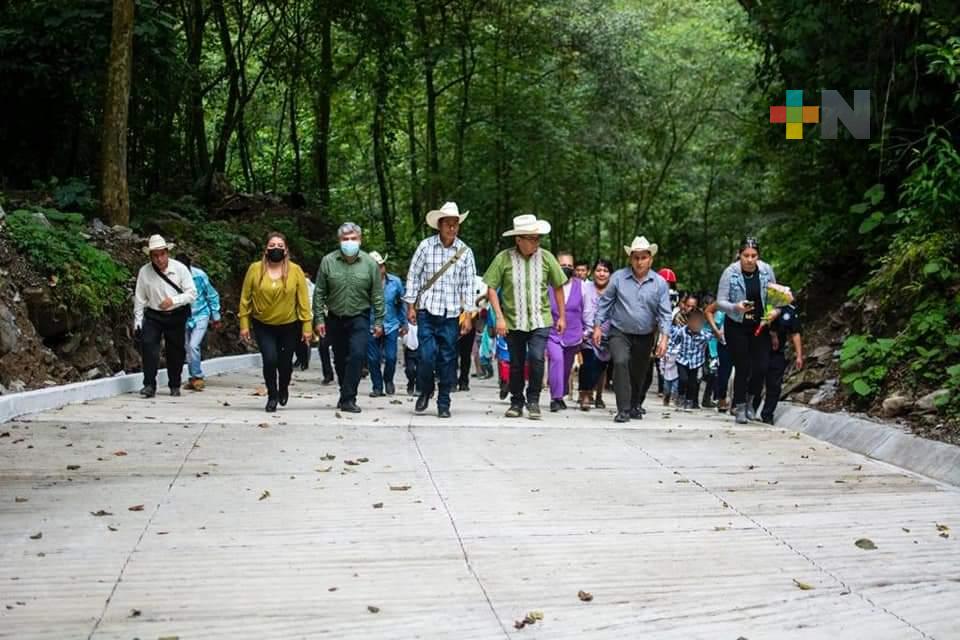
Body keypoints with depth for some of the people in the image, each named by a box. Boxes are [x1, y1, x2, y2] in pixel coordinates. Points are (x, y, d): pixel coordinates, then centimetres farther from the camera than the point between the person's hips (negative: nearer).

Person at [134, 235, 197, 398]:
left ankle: (174, 386, 24)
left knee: (176, 351, 7)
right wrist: (137, 322, -1)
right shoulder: (144, 272, -8)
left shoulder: (180, 268, -10)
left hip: (176, 316, 0)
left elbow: (192, 293, -10)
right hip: (153, 315, 0)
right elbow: (139, 299, -1)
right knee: (148, 345, -17)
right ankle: (149, 385, -11)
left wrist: (173, 300, -24)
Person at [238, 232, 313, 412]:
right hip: (263, 326, 0)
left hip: (289, 326, 1)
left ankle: (283, 389, 42)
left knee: (285, 362, 10)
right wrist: (244, 324, -2)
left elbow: (303, 300, -5)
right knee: (270, 360, -15)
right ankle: (272, 396, 8)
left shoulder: (295, 270, -8)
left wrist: (307, 326, -7)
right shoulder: (255, 269, -7)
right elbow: (245, 298, -1)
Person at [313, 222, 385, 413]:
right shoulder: (328, 261, -3)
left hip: (360, 318, -1)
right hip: (335, 319, 2)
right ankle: (346, 394, 30)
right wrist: (319, 318, -4)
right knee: (340, 360, 12)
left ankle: (348, 398, -8)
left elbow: (377, 295, 0)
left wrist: (379, 321, -3)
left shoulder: (370, 263, -3)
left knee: (357, 356, -14)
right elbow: (319, 293, 0)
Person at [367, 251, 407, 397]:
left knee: (391, 357, -3)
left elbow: (401, 304, 11)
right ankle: (377, 386, 21)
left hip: (391, 326, 1)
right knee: (373, 359, 4)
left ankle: (388, 381, 25)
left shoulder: (395, 282, -2)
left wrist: (404, 324, 13)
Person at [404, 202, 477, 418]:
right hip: (427, 311, -1)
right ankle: (425, 392, 17)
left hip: (451, 314, 1)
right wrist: (411, 306, 1)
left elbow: (468, 285, 5)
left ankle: (444, 403, 15)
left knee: (447, 358, 4)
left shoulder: (465, 251, 3)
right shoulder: (426, 246, -1)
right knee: (427, 355, -9)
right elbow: (413, 276, 4)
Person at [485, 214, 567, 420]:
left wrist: (562, 316, 10)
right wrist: (499, 317, -10)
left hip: (540, 320, 0)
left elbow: (558, 287, 9)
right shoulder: (504, 258, -6)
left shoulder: (546, 257, 0)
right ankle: (516, 403, 27)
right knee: (516, 364, 9)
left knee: (536, 358, -16)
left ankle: (533, 400, 3)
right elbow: (491, 287, -4)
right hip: (513, 321, 0)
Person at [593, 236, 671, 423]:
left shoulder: (660, 283, -4)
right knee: (621, 362, -25)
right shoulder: (618, 278, -6)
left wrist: (664, 338, -15)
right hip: (620, 333, -2)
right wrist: (597, 326, -2)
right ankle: (623, 409, -20)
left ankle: (634, 405, 38)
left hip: (645, 337, 2)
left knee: (639, 373, 14)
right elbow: (605, 303, 2)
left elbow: (665, 313, -5)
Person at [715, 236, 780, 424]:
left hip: (760, 326, 3)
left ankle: (750, 400, 23)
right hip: (736, 326, -3)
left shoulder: (766, 270, -3)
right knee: (742, 368, -1)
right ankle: (740, 408, 15)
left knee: (761, 367, -4)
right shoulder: (730, 273, -12)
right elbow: (720, 302, -10)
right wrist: (736, 307, -28)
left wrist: (775, 310, -8)